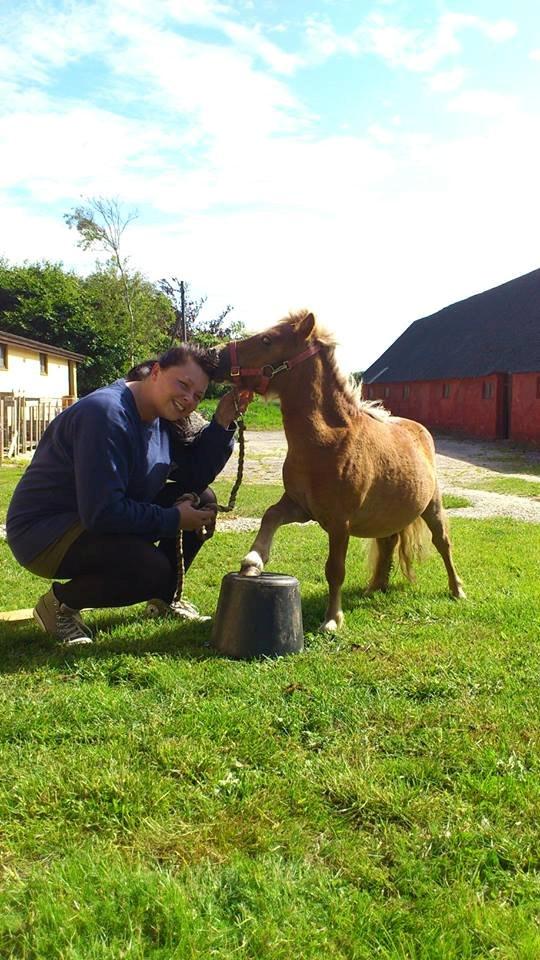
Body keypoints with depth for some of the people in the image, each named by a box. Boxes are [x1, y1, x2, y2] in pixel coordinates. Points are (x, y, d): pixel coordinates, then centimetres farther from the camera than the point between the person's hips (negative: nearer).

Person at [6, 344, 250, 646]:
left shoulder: (161, 417, 1)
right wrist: (173, 520, -22)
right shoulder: (106, 414, -28)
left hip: (114, 516, 9)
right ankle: (60, 603, -5)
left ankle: (163, 599, 17)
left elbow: (197, 475, 3)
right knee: (152, 569, -31)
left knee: (204, 500, 2)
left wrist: (222, 423, -9)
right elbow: (102, 512, -32)